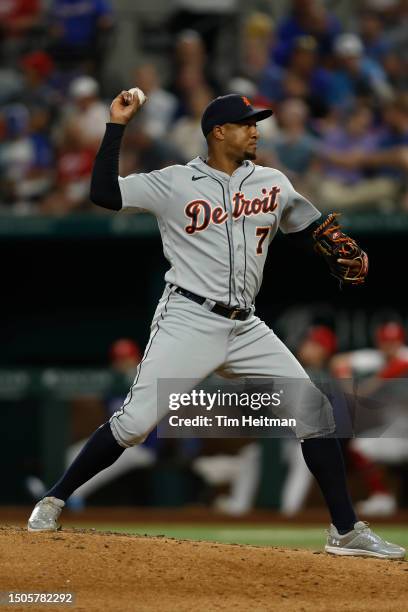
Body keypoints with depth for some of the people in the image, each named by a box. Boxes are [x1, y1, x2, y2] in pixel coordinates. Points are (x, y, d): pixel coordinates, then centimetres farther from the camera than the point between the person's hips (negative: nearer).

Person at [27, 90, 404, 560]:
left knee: (314, 409, -4)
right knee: (135, 421, -14)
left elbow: (316, 230, 19)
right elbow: (104, 194, -9)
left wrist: (350, 256, -2)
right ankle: (54, 500, 3)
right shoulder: (174, 183, -1)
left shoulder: (274, 184, 11)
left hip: (245, 328, 5)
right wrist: (117, 125, -11)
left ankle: (346, 531, 2)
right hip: (187, 322, -5)